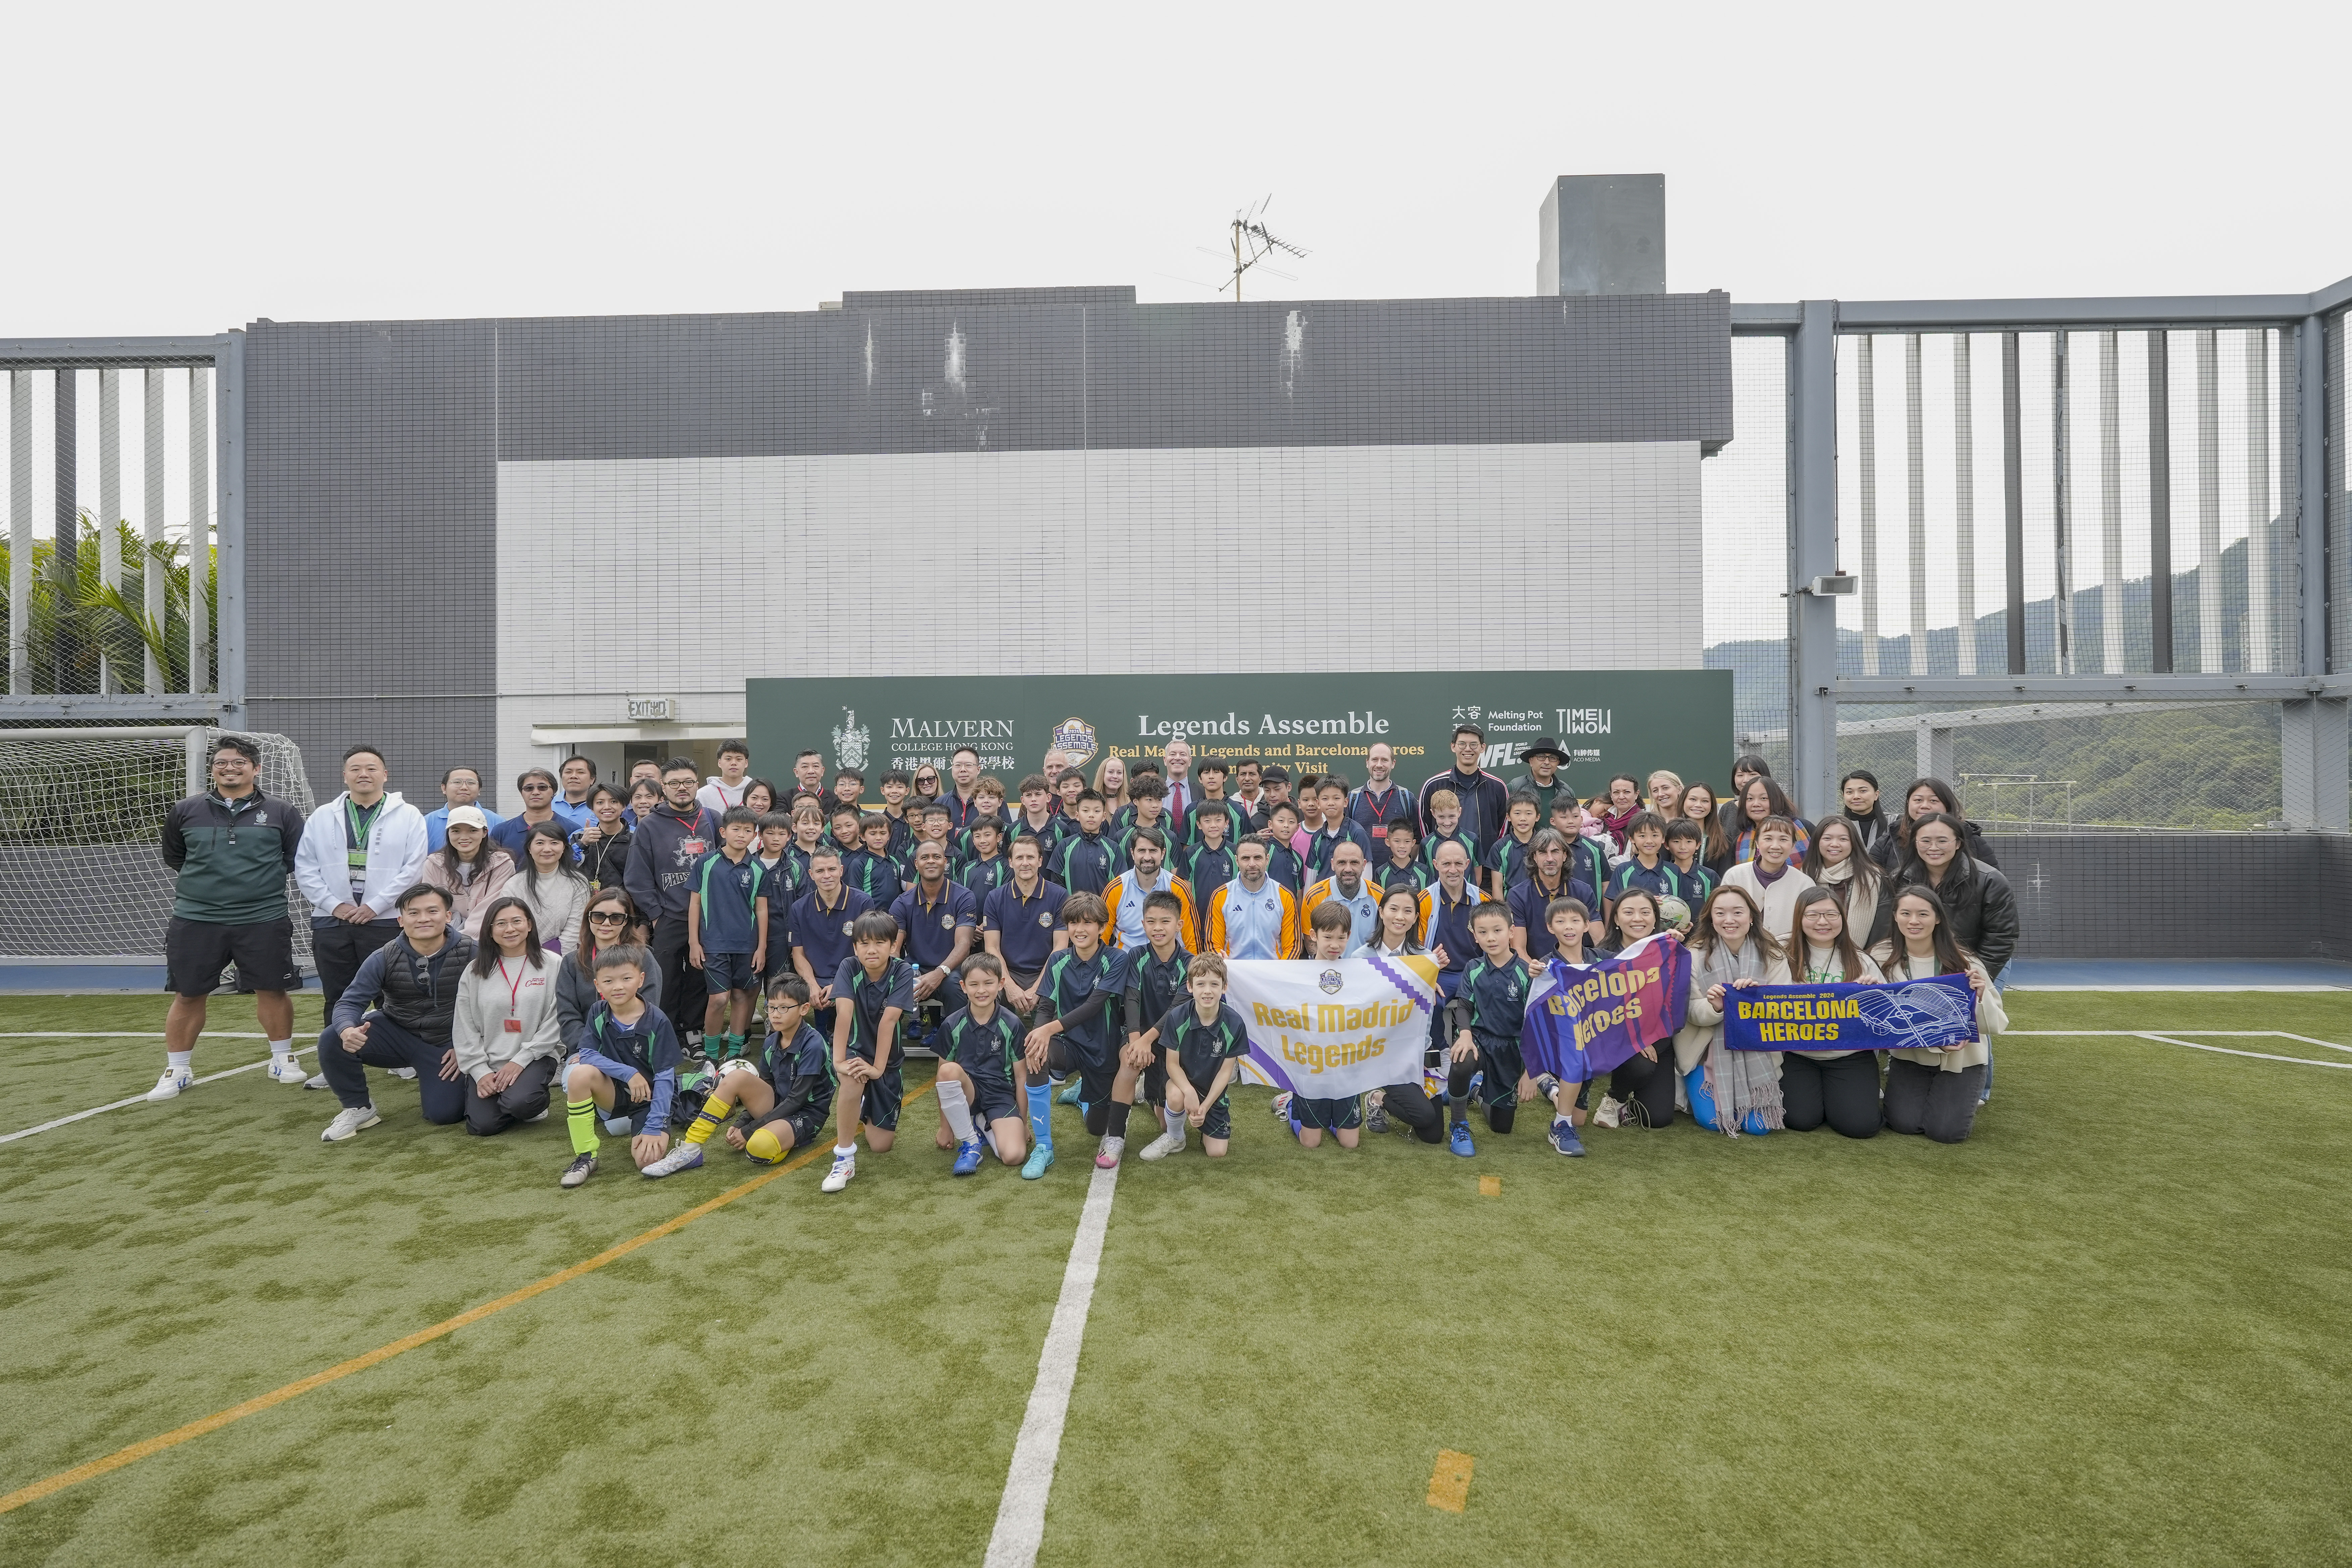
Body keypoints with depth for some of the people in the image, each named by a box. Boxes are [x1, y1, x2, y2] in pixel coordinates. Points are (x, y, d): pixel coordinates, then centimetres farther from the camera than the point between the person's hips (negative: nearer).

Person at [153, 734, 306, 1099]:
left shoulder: (280, 813, 2)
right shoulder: (186, 812, 5)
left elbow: (297, 860, 10)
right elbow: (173, 858, 20)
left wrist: (265, 880, 9)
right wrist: (204, 883, 18)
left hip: (264, 921, -1)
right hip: (195, 921, 1)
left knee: (272, 990, 5)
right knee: (188, 996, 7)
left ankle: (282, 1060, 20)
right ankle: (177, 1070, 21)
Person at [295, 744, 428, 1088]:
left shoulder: (408, 817, 0)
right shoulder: (322, 817, 9)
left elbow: (413, 869, -7)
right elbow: (305, 868, 6)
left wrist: (375, 906, -12)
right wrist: (334, 904, -6)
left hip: (385, 921, -3)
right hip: (331, 921, 3)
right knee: (337, 997, 10)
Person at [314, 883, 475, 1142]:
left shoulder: (469, 953, -19)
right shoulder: (384, 958, -13)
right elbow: (350, 1002, -13)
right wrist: (348, 1031, -36)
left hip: (445, 1044, -2)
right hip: (397, 1033, 2)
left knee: (445, 1114, -13)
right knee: (332, 1040, -23)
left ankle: (430, 1083, 26)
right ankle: (358, 1109, 1)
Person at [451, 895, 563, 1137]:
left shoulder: (553, 965, -3)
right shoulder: (475, 971, 6)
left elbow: (555, 1023, -7)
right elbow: (464, 1028, 5)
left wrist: (520, 1061, -13)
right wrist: (480, 1072, -5)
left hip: (535, 1056, -3)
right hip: (487, 1061, 3)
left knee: (519, 1103, -30)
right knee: (483, 1125, -15)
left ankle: (537, 1101, 5)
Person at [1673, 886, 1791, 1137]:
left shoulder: (1772, 956, -3)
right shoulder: (1697, 955, -7)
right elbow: (1691, 1013, -9)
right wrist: (1713, 1006, -32)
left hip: (1756, 1052, 1)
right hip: (1709, 1050, -1)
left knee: (1758, 1125, -7)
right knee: (1711, 1120, -13)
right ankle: (1691, 1088, 21)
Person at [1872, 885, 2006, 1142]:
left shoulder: (1964, 963, -14)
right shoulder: (1882, 959, -13)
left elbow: (1995, 1025, -13)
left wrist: (1981, 997, -33)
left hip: (1962, 1059, 0)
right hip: (1909, 1056, 1)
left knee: (1946, 1131, -11)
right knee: (1904, 1123, -13)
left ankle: (1968, 1096, 24)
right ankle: (1910, 1089, 22)